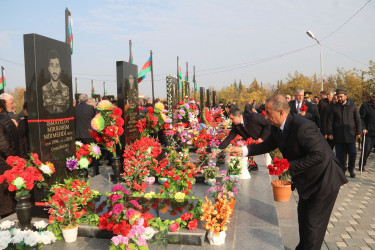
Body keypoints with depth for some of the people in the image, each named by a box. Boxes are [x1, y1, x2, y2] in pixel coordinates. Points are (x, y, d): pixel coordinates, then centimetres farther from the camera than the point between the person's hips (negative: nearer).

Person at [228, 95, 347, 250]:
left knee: (313, 223, 3)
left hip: (324, 180, -9)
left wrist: (290, 166, -31)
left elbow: (319, 155, -33)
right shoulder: (277, 127, -5)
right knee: (303, 217, 24)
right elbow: (268, 144, 9)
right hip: (307, 180, 9)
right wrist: (243, 150, -1)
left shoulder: (303, 127, -32)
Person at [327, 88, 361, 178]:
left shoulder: (353, 106, 3)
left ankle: (351, 169, 25)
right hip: (338, 136, 0)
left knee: (353, 153, 1)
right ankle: (342, 171, 17)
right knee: (340, 155, 4)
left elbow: (358, 120, 6)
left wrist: (359, 132, 1)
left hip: (350, 135, 0)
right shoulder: (333, 107, 3)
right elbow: (330, 121, 4)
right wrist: (330, 133, -3)